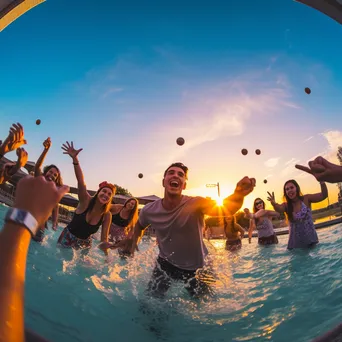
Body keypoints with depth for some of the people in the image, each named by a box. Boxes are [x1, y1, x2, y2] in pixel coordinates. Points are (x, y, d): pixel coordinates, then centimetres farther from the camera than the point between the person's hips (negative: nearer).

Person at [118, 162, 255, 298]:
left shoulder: (195, 204, -28)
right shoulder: (149, 210, -17)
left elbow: (224, 209, -50)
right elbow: (140, 225, 10)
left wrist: (238, 195, -69)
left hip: (195, 266, -1)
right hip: (166, 262, 2)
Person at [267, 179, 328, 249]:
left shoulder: (306, 199, -6)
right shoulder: (286, 205, -2)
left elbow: (324, 195, -17)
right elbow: (279, 209, -25)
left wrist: (322, 182, -35)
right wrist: (274, 203, -49)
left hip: (310, 239, -2)